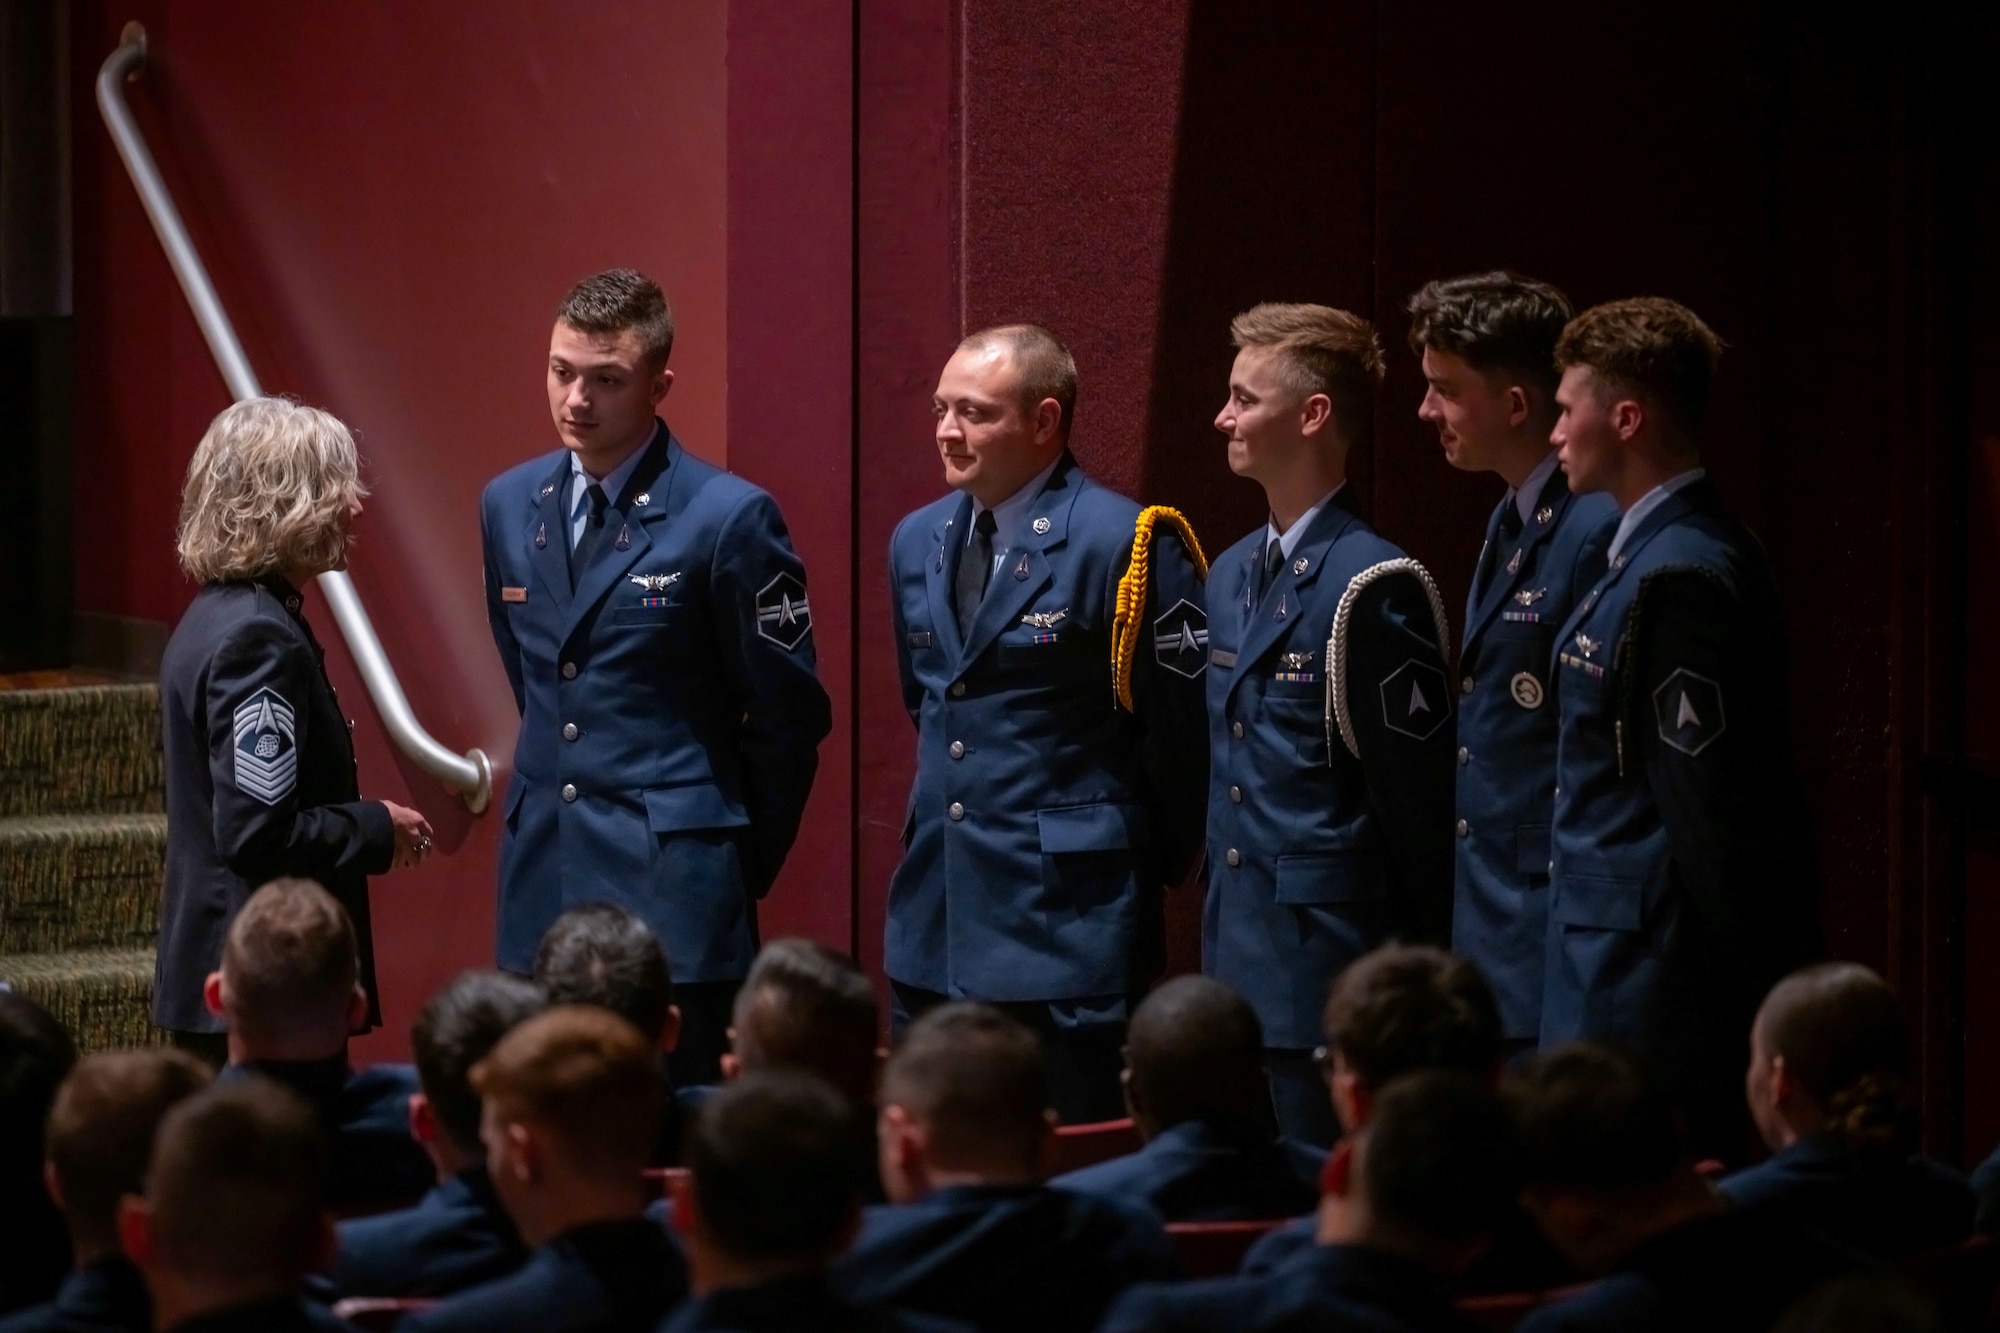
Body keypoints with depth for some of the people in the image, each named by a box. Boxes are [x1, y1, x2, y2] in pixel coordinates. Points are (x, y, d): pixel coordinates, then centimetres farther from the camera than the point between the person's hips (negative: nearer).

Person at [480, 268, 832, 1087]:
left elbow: (790, 713, -4)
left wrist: (742, 861, 2)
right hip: (543, 882, 6)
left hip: (672, 886, -6)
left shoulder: (728, 518, -10)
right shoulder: (508, 506, 9)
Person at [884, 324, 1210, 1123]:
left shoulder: (1124, 545, -11)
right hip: (935, 916, 7)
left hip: (1067, 916, -7)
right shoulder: (918, 543, 12)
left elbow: (1182, 727, -8)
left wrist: (1148, 866, -1)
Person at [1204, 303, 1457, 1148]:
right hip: (1240, 961, 8)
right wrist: (1222, 935, 16)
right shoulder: (1232, 576, 13)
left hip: (1330, 973, -8)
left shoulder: (1371, 586, -14)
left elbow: (1415, 800, -14)